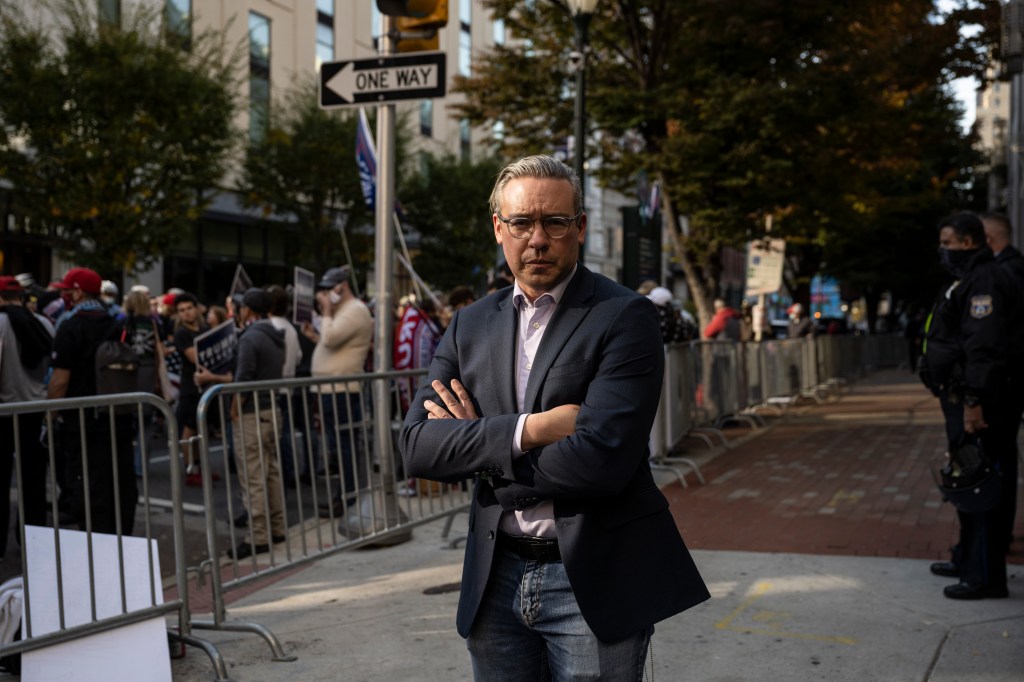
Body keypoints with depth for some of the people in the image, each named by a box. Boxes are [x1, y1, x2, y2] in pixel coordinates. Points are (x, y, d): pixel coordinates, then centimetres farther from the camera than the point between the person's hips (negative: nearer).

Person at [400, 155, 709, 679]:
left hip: (593, 583, -4)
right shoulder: (470, 326, 7)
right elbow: (416, 447, -4)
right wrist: (527, 429, -18)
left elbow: (600, 460, -22)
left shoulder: (625, 317, -10)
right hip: (495, 581, 5)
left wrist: (477, 447, -10)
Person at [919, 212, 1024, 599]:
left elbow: (985, 347, -24)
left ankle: (985, 576, -3)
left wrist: (974, 401, -28)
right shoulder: (969, 279, 19)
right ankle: (967, 560, 30)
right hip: (963, 399, 11)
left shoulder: (985, 281, -15)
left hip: (981, 404, -11)